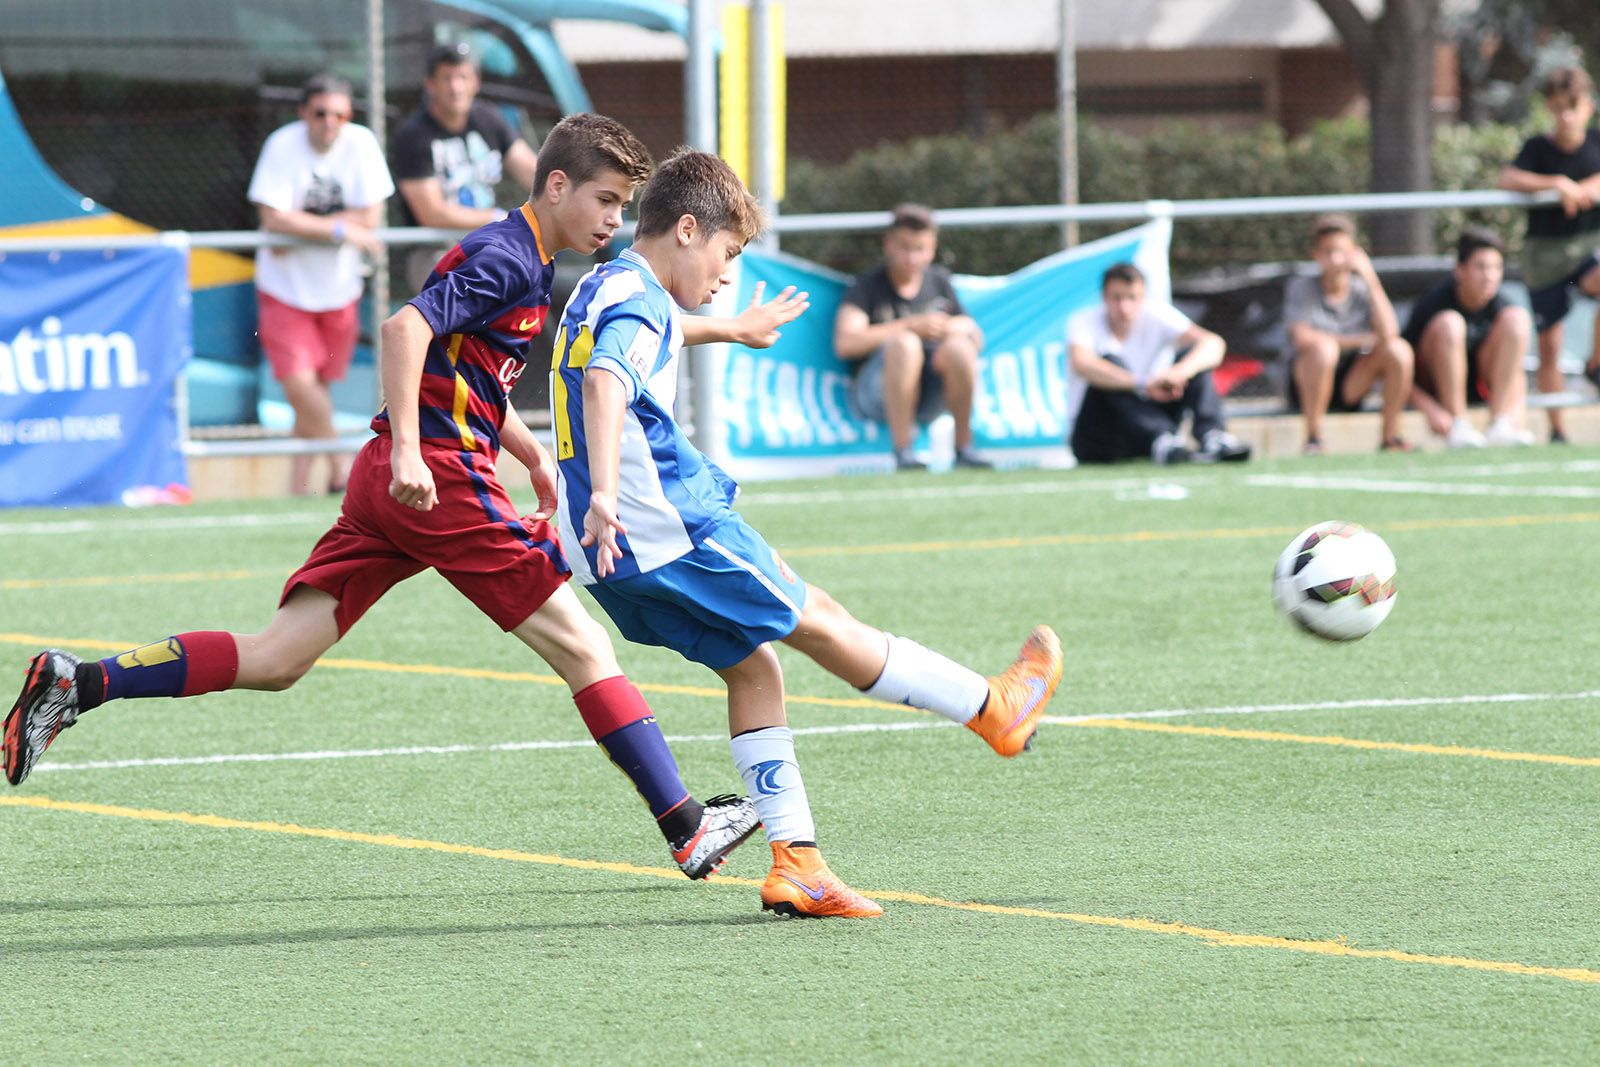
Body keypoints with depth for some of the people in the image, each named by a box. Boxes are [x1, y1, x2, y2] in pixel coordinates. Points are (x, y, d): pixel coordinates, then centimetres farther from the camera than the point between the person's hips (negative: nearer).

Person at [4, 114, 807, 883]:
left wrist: (536, 458, 28)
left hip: (392, 481, 9)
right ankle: (688, 827, 0)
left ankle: (77, 683, -6)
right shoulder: (507, 261, -10)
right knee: (578, 644, -3)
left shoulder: (524, 261, 20)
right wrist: (408, 452, -30)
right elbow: (405, 328, -23)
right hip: (440, 475, -9)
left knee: (275, 661, 2)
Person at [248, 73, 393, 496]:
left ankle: (299, 483, 21)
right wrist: (339, 230, -21)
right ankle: (342, 465, -1)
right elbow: (274, 218, -20)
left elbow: (370, 216, -12)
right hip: (285, 288, -2)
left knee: (317, 387, 8)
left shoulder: (361, 144, -8)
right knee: (299, 384, -16)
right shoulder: (283, 146, -14)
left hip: (339, 288, 2)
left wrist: (300, 231, -17)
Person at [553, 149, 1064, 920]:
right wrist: (604, 496, -46)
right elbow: (604, 381, -34)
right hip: (667, 530, -10)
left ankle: (796, 861, 3)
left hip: (617, 557, 10)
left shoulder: (601, 290, 17)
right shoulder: (637, 303, -15)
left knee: (751, 666, 10)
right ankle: (991, 708, 12)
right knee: (819, 623, 2)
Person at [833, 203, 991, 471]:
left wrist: (956, 327, -8)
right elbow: (845, 344, -17)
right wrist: (910, 326, -20)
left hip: (931, 395, 3)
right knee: (904, 343, -34)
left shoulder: (938, 280, 14)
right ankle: (902, 452, -34)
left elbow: (976, 336, 17)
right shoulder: (867, 287, 0)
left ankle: (964, 448, -18)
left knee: (959, 346, -27)